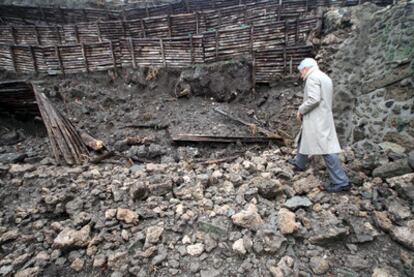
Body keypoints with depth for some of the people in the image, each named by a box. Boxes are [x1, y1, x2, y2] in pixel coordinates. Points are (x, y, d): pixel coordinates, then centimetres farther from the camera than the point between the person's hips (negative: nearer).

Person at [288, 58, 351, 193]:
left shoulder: (312, 77, -12)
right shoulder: (325, 78, 18)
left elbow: (314, 99, -25)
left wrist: (301, 110, -10)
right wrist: (304, 111, 17)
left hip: (316, 119, -10)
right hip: (324, 117, 10)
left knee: (326, 148, -8)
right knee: (304, 139, 25)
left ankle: (341, 182, -4)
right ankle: (299, 163, 44)